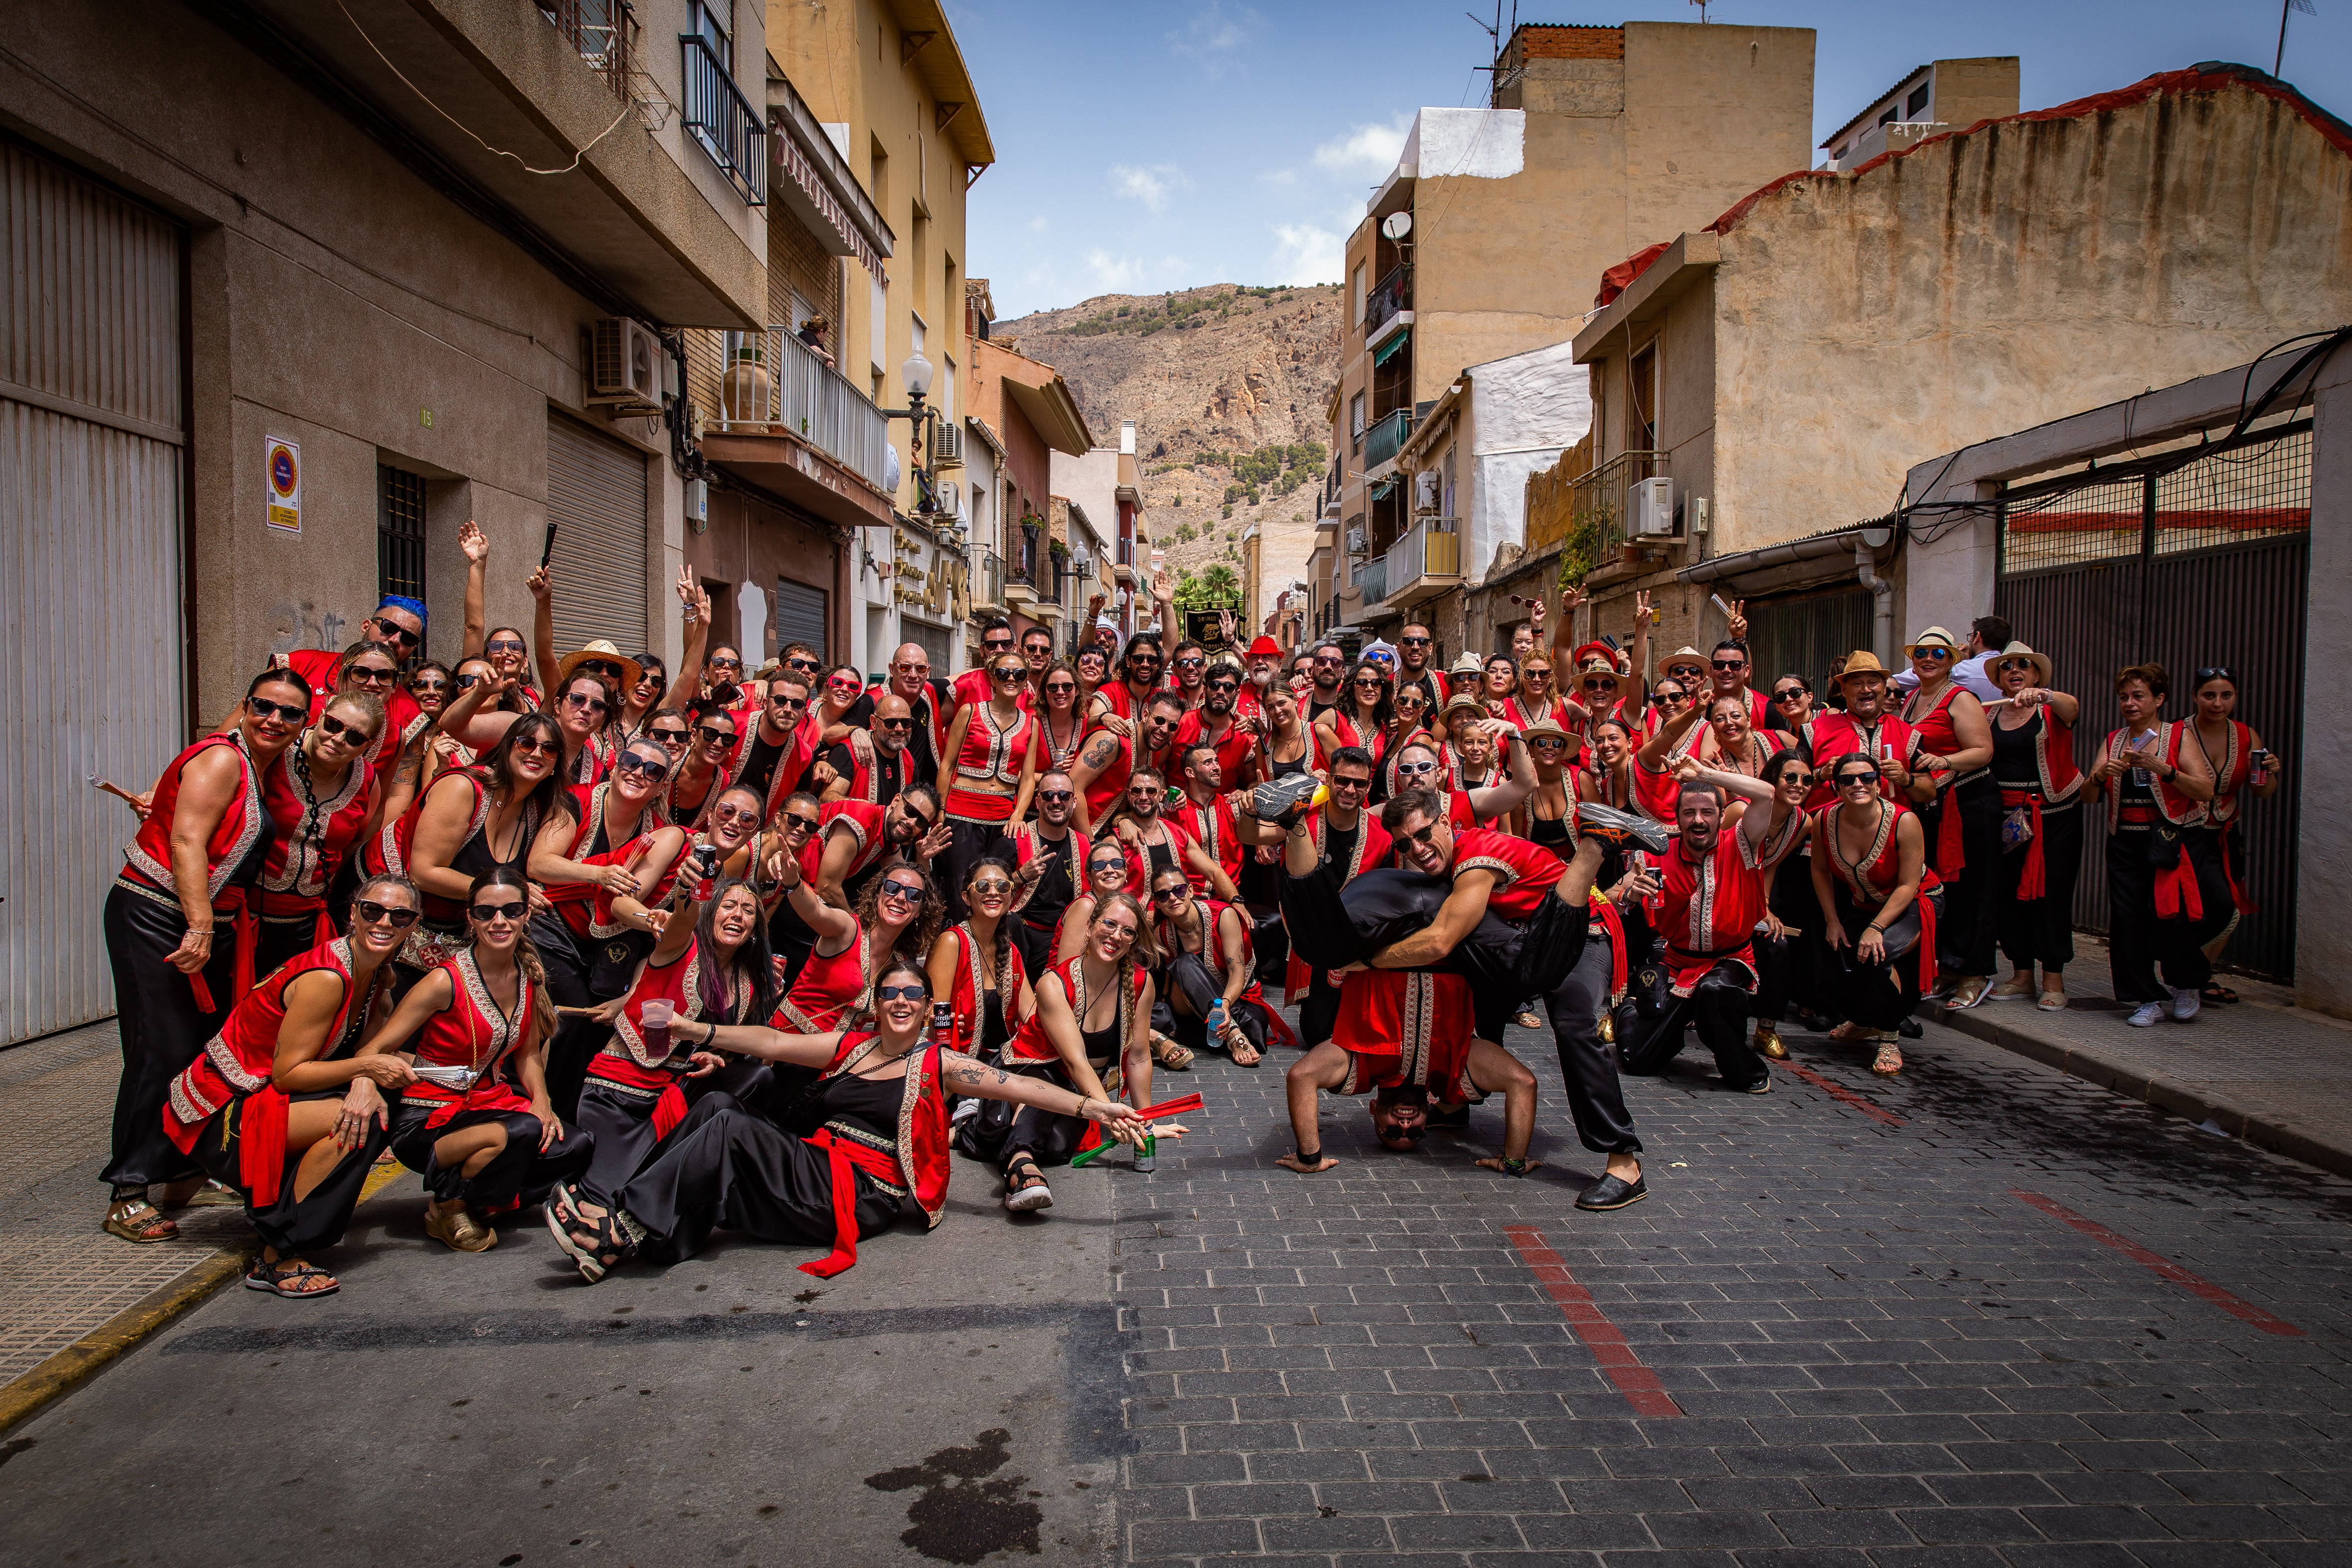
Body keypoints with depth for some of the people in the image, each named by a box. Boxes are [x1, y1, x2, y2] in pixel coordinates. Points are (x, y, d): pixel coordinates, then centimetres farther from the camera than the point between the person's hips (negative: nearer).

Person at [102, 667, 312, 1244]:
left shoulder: (265, 770, 14)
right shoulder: (220, 760, -12)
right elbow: (186, 843, -21)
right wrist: (199, 927, -28)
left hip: (213, 925, 9)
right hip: (156, 919, -9)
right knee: (164, 1052, -11)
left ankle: (184, 1175, 22)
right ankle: (127, 1195, -4)